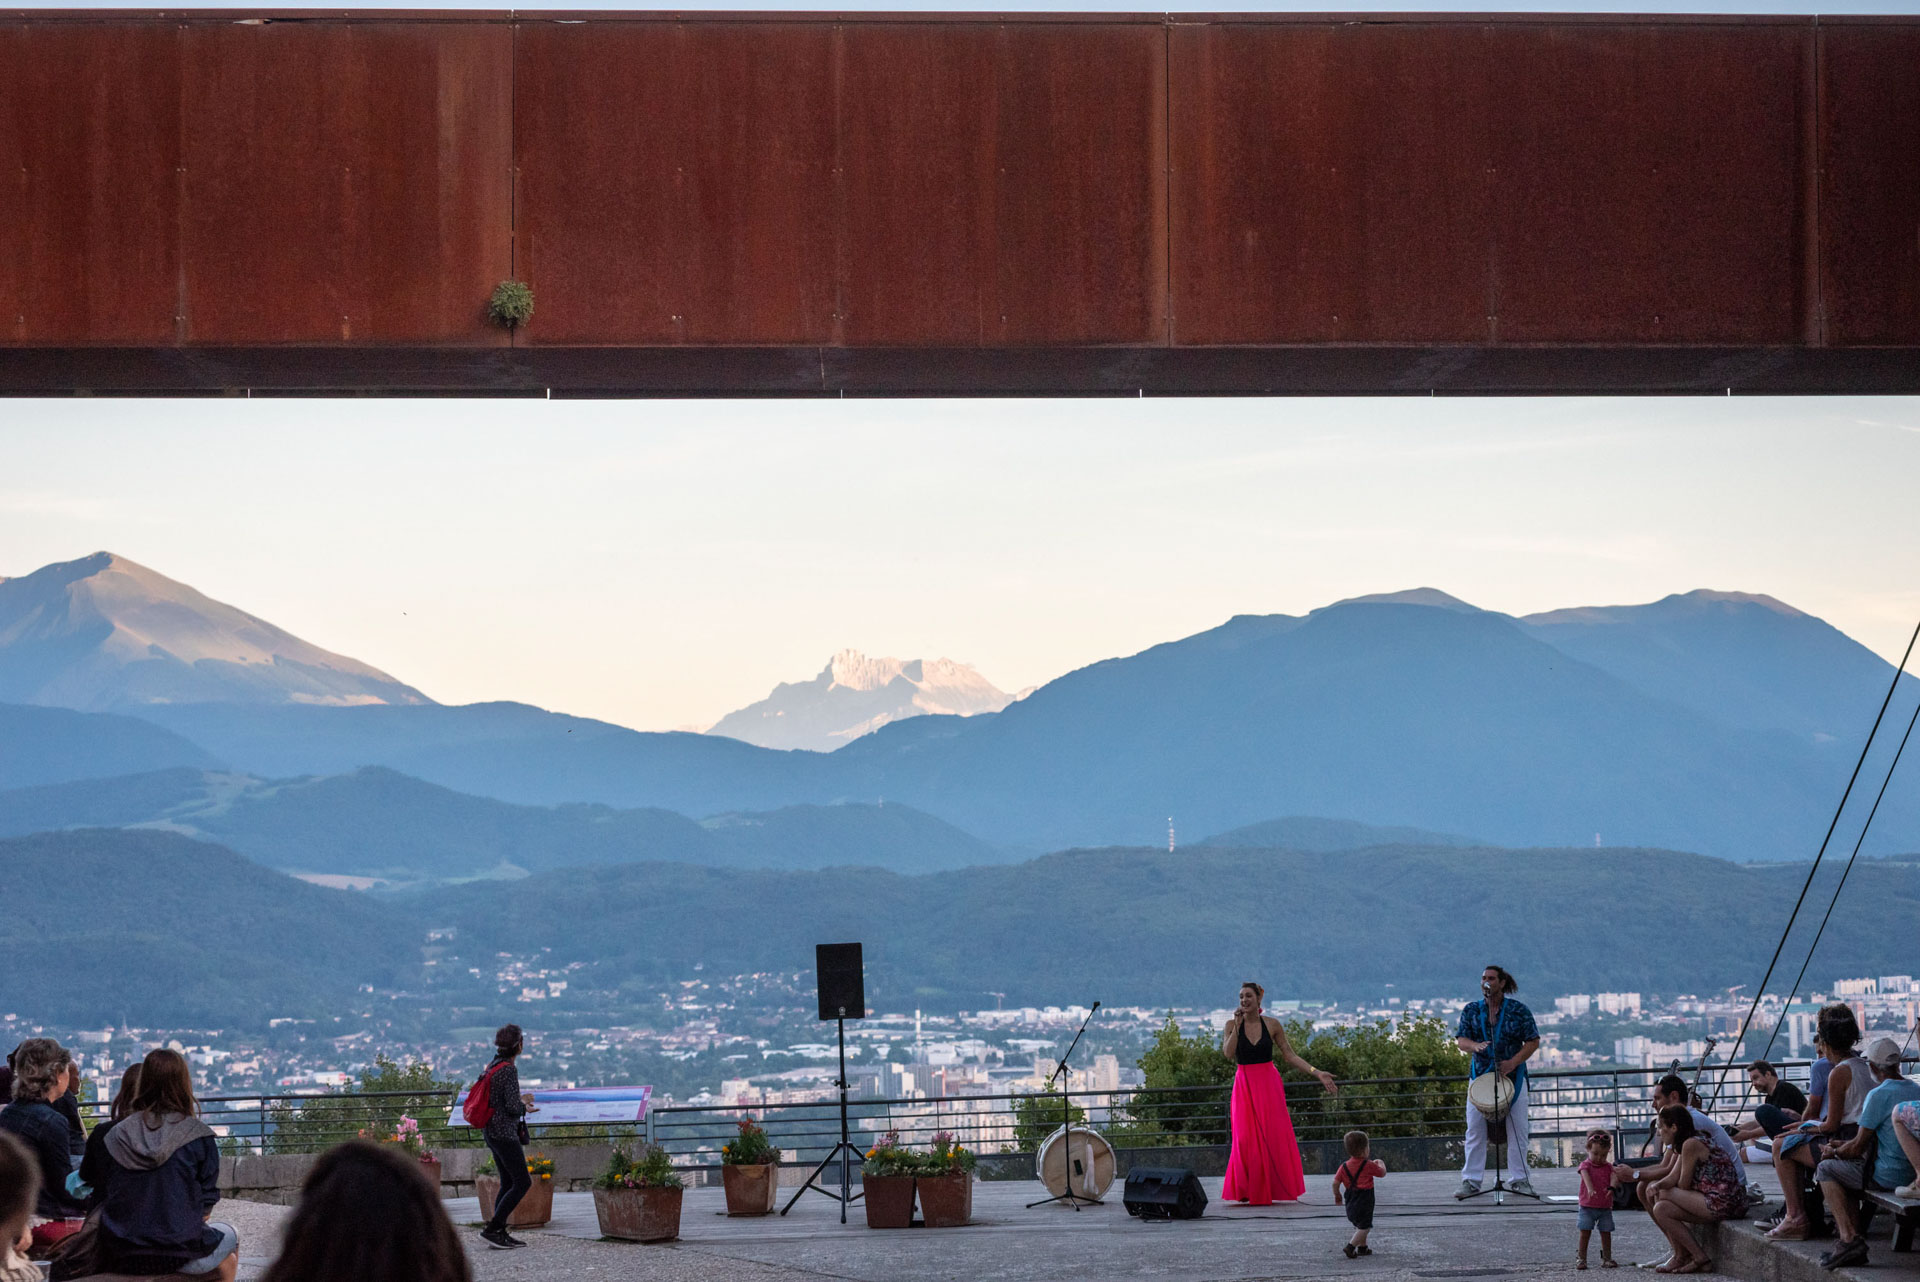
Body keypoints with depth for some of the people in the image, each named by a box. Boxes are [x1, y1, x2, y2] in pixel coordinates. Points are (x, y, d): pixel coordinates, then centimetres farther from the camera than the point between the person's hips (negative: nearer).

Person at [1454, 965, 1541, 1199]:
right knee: (1475, 1130, -2)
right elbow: (1461, 1039, 0)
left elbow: (1533, 1042, -1)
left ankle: (1521, 1179, 9)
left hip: (1512, 1075, -1)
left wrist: (1513, 1062, -15)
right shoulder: (1471, 1010, 6)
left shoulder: (1518, 1011, 0)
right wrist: (1475, 1046, -23)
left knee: (1518, 1130, 0)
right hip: (1480, 1074, 1)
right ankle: (1471, 1180, 3)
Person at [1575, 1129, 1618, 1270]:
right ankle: (1582, 1259, 2)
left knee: (1606, 1233, 6)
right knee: (1585, 1232, -4)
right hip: (1587, 1207, -3)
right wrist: (1590, 1189, -46)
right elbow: (1586, 1176, -24)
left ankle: (1606, 1258, 16)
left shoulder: (1608, 1167, 6)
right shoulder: (1585, 1165, -4)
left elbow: (1613, 1176, -14)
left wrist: (1611, 1187, -38)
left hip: (1605, 1207, 3)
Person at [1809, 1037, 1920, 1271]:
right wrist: (1843, 1147, 24)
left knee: (1826, 1169, 10)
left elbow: (1857, 1148, -13)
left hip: (1888, 1176, -8)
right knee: (1847, 1170, 26)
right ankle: (1855, 1242, 17)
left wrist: (1835, 1152, 9)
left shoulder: (1878, 1095, -16)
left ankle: (1850, 1239, -2)